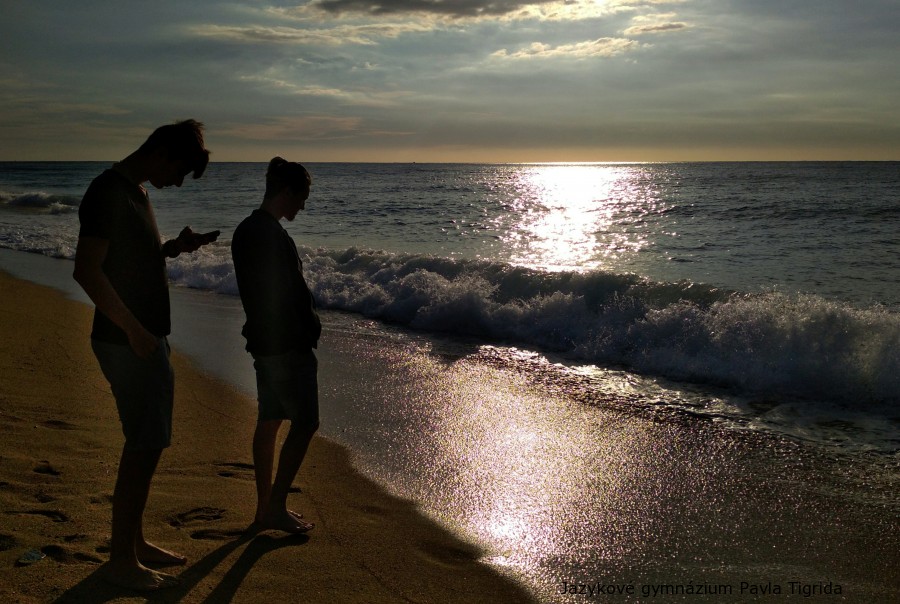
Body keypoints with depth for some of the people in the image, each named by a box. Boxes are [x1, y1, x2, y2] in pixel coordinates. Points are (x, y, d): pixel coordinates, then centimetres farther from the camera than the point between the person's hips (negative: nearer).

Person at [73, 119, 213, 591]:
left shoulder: (135, 192, 14)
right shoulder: (109, 192, -16)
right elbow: (86, 270, -23)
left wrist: (173, 247, 8)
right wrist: (134, 330, -22)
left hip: (145, 339, 10)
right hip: (126, 342, -10)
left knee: (147, 443, 15)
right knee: (144, 446, -5)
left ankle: (135, 542, 27)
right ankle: (120, 559, 5)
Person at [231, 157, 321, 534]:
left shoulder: (245, 231, 12)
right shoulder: (272, 235, -19)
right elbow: (292, 294, -21)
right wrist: (310, 331, -9)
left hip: (262, 341, 10)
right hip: (287, 344, -10)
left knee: (269, 421, 14)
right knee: (305, 423, -2)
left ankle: (265, 508, 21)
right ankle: (276, 507, 3)